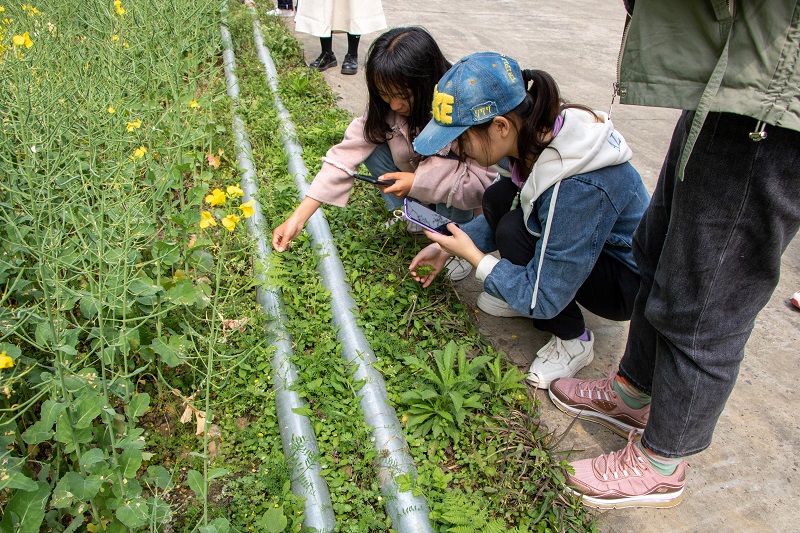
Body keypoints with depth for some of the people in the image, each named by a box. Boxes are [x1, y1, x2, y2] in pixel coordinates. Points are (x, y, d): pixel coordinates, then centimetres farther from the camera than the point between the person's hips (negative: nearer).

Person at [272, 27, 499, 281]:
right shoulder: (384, 107, -19)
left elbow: (484, 181, -34)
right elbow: (347, 154, -24)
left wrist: (418, 181, -40)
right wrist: (298, 217, -30)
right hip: (417, 183, 4)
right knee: (373, 147, -20)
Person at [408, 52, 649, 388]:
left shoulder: (576, 186, -38)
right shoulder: (539, 133, -13)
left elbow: (544, 300, -30)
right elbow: (509, 212, 6)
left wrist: (472, 255, -21)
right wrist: (448, 247, -3)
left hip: (631, 284, -7)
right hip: (589, 249, 7)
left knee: (514, 232, -27)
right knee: (500, 198, -12)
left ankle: (574, 341, -5)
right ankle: (521, 293, 8)